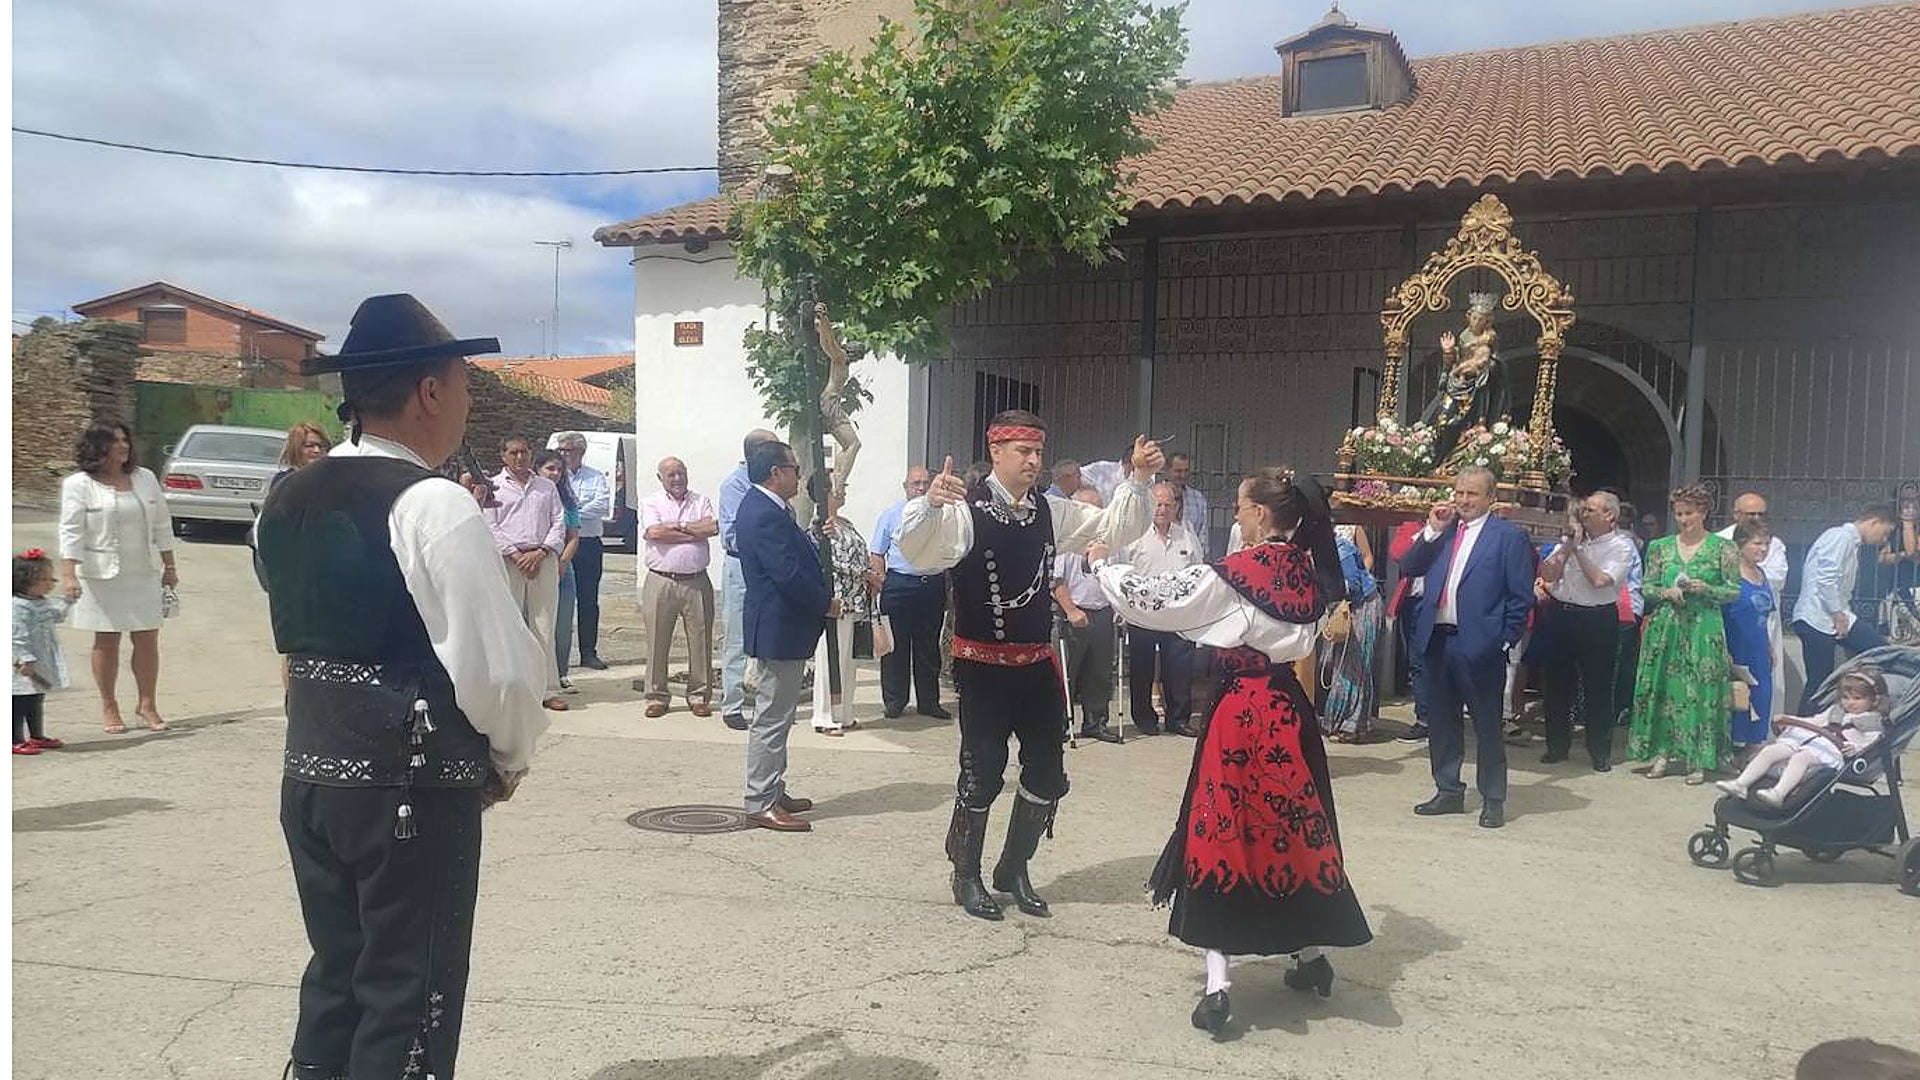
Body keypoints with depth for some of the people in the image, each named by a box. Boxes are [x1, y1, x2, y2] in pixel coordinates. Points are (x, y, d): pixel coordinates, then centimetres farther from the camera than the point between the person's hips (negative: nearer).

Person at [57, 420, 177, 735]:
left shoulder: (145, 478, 8)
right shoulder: (78, 485, -4)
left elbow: (162, 525, 13)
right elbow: (71, 532, -9)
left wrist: (169, 567, 13)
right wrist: (68, 574, -18)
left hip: (145, 575, 4)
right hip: (103, 577, -3)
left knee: (148, 639, 4)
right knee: (107, 641, 4)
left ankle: (147, 703, 16)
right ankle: (109, 707, 17)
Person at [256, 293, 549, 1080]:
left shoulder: (289, 501, 6)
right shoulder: (435, 506, -18)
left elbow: (303, 635, 14)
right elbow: (500, 664, -19)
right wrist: (510, 757, -3)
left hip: (311, 772, 8)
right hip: (413, 789, -7)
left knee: (334, 979, 20)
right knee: (408, 1001, 7)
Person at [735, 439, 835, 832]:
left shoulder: (764, 507, 12)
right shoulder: (766, 514, -21)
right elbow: (788, 573, -25)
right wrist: (826, 603, -13)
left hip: (781, 627, 11)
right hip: (779, 629, -11)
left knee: (774, 717, 18)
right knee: (771, 719, -4)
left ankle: (772, 791, 28)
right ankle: (761, 804, 3)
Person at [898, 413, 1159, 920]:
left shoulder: (1050, 512, 6)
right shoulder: (966, 510, -15)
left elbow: (1116, 530, 9)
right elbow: (916, 549, -31)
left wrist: (1138, 479, -6)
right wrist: (930, 503, -51)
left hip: (1037, 663, 6)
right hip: (982, 665, -6)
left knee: (1048, 772, 12)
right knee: (983, 773, 2)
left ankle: (1013, 869, 31)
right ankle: (966, 877, 23)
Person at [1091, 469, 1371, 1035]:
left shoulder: (1233, 574, -15)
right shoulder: (1308, 572, 3)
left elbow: (1153, 601, -11)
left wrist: (1103, 566, 5)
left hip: (1242, 709, -6)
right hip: (1290, 706, 6)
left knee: (1222, 830, 1)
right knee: (1293, 825, 18)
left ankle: (1218, 987, -1)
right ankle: (1311, 956, 31)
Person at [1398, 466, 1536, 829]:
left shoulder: (1509, 536, -3)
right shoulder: (1442, 531, 13)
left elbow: (1522, 596, -5)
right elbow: (1408, 568, 7)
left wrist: (1506, 641, -10)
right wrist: (1432, 531, -2)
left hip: (1479, 644, -5)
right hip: (1438, 639, 6)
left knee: (1487, 725, 3)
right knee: (1441, 721, 14)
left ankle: (1493, 799, 15)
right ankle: (1449, 791, 27)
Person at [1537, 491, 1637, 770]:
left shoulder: (1621, 546, -4)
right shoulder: (1572, 538, 9)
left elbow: (1600, 580, -19)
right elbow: (1547, 574, 2)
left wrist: (1578, 548, -12)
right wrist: (1567, 545, -7)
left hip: (1597, 620, -4)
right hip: (1562, 614, 4)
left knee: (1598, 686, 4)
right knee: (1557, 682, 10)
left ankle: (1600, 751, 18)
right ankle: (1557, 745, 23)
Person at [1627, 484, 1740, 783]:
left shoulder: (1722, 547, 1)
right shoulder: (1660, 547, 8)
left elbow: (1734, 590, 1)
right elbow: (1646, 587, 10)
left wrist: (1705, 589, -15)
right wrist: (1665, 593, -10)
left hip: (1704, 630, -2)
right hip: (1665, 628, 3)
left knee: (1700, 691, -2)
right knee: (1662, 688, 2)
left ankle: (1697, 760, 6)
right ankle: (1662, 752, 10)